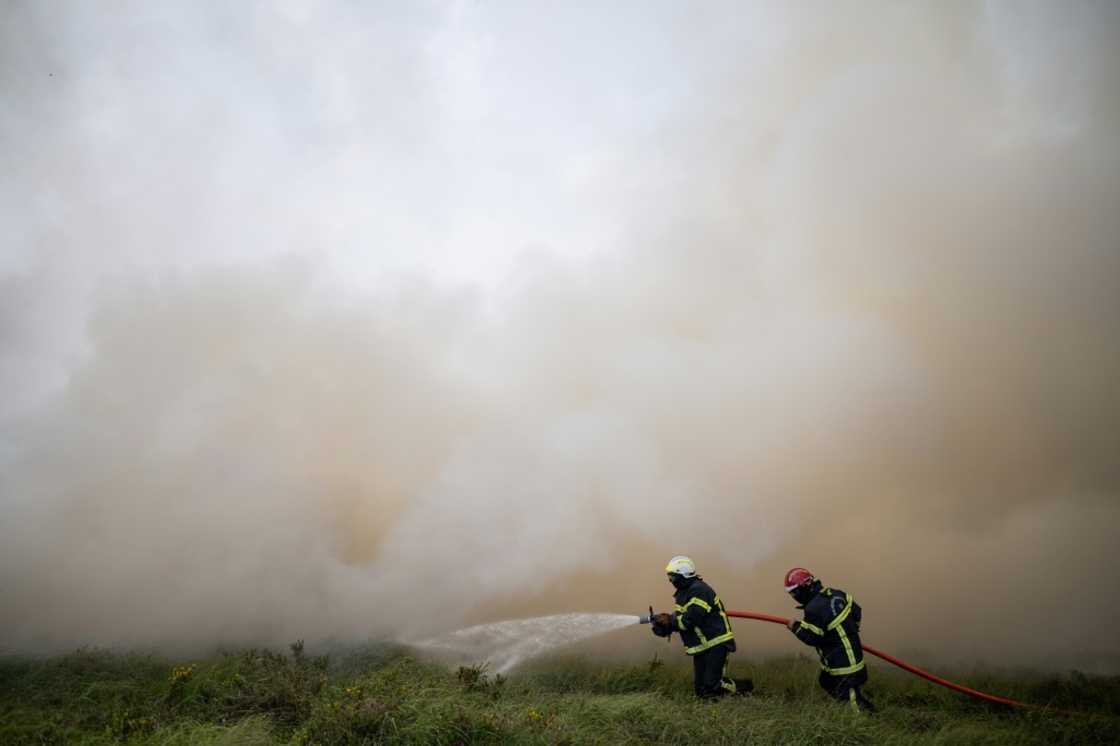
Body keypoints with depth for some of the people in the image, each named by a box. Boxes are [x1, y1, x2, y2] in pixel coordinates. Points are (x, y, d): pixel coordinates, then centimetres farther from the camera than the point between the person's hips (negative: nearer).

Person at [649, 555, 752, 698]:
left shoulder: (699, 590, -19)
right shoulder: (684, 592, 13)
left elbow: (691, 619, -27)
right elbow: (680, 617, 12)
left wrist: (669, 620, -18)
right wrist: (666, 623, -6)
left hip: (716, 644, -10)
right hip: (701, 647, 10)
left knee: (711, 686, -13)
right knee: (701, 689, 5)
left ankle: (743, 687, 9)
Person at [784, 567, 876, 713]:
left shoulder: (814, 609, -26)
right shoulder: (835, 594, -1)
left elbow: (811, 638, -19)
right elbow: (856, 611, 10)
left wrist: (795, 627, -4)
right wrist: (849, 630, 23)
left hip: (841, 662, -10)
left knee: (848, 694, -3)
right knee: (826, 681, 23)